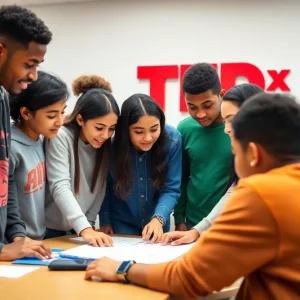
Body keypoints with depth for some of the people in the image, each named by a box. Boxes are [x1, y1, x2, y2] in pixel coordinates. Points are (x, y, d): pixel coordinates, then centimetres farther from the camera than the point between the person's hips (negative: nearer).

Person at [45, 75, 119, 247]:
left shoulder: (106, 144, -2)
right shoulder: (60, 137, -21)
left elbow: (100, 189, 0)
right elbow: (60, 187, -29)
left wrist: (89, 224, -5)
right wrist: (85, 228, -37)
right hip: (49, 229, -5)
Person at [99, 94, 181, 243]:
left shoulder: (172, 139, -23)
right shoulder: (112, 144, -24)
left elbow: (171, 189, -17)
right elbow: (104, 187, -7)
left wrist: (158, 218, -31)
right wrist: (104, 221, -2)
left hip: (157, 222, 2)